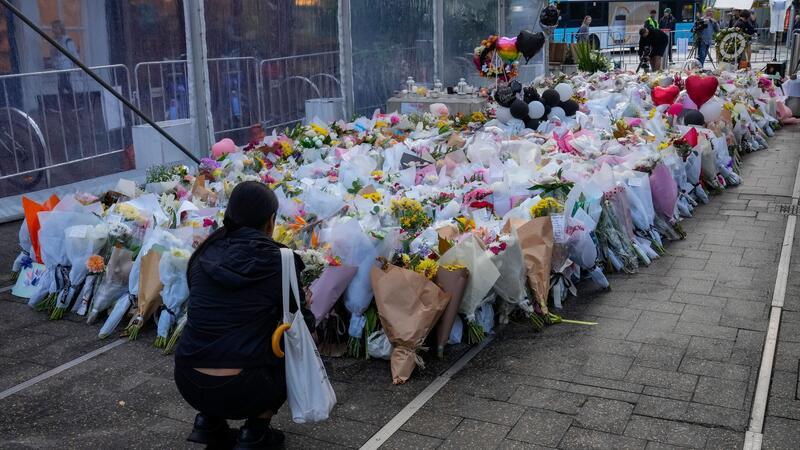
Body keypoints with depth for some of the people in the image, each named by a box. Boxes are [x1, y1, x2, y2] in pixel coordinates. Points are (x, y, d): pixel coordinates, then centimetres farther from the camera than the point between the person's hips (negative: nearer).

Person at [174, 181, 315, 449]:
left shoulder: (205, 254, 6)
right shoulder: (278, 260, -7)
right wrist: (302, 306, 27)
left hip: (187, 383, 5)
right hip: (237, 392, -5)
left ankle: (208, 422, 21)